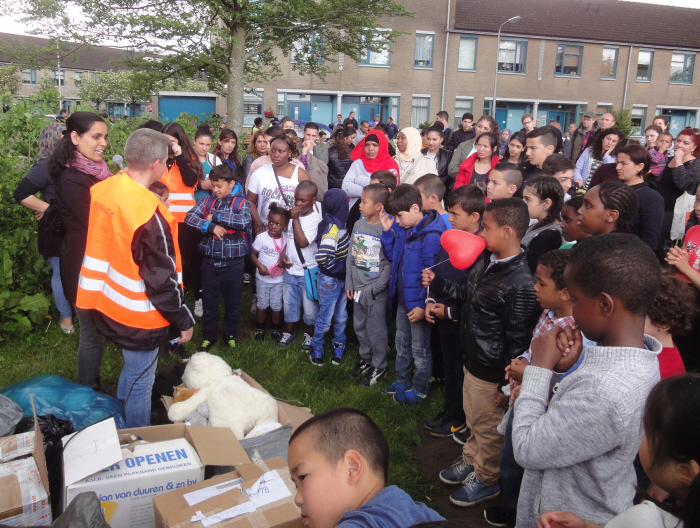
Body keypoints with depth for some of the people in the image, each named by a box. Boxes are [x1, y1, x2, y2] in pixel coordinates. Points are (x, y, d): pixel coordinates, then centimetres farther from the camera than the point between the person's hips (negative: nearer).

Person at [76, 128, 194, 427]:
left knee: (132, 370, 29)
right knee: (140, 382, 11)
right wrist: (184, 320, -12)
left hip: (107, 304, 9)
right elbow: (162, 277, -23)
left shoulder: (101, 190, -4)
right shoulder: (148, 211, -28)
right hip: (138, 315, -8)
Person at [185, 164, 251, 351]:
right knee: (209, 301, 14)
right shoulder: (207, 201, 2)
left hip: (233, 262, -2)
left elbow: (244, 222, -23)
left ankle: (231, 335, 32)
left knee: (232, 301, 13)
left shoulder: (241, 202, -5)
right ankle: (208, 337, 30)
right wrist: (211, 226, -22)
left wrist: (216, 216, -17)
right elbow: (189, 217, -9)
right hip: (210, 260, 2)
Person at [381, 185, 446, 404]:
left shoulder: (431, 235, -25)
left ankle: (420, 389, 30)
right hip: (402, 298, 9)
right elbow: (392, 255, 13)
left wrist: (423, 305, -23)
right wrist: (387, 231, -1)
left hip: (418, 303, -8)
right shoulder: (402, 229, 0)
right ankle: (402, 381, 44)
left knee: (420, 349, 11)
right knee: (402, 342, 24)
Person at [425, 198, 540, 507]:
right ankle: (470, 461, 49)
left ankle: (485, 479, 36)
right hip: (472, 362, 8)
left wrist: (508, 384, -18)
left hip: (493, 373, -8)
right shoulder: (484, 263, 1)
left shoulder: (521, 283, -27)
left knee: (488, 428, 14)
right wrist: (437, 284, 6)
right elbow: (467, 296, 17)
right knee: (473, 420, 27)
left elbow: (519, 341, -24)